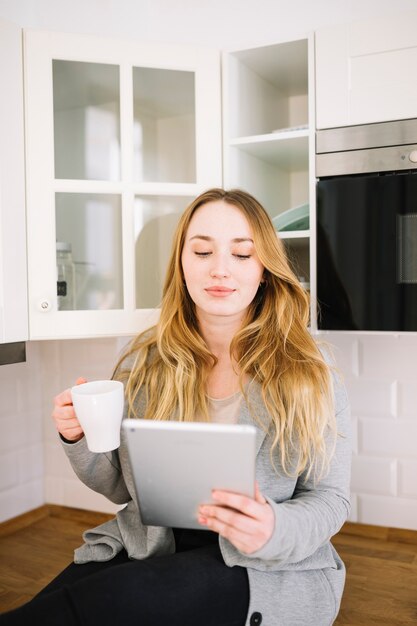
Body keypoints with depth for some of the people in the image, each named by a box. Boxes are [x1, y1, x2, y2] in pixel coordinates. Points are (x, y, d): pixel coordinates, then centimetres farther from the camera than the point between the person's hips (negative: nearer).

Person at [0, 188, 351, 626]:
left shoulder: (306, 368, -5)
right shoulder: (146, 360, 2)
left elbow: (330, 498, -1)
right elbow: (123, 488, 11)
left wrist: (275, 529, -23)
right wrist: (82, 440, -9)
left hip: (266, 569, -2)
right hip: (148, 549, 3)